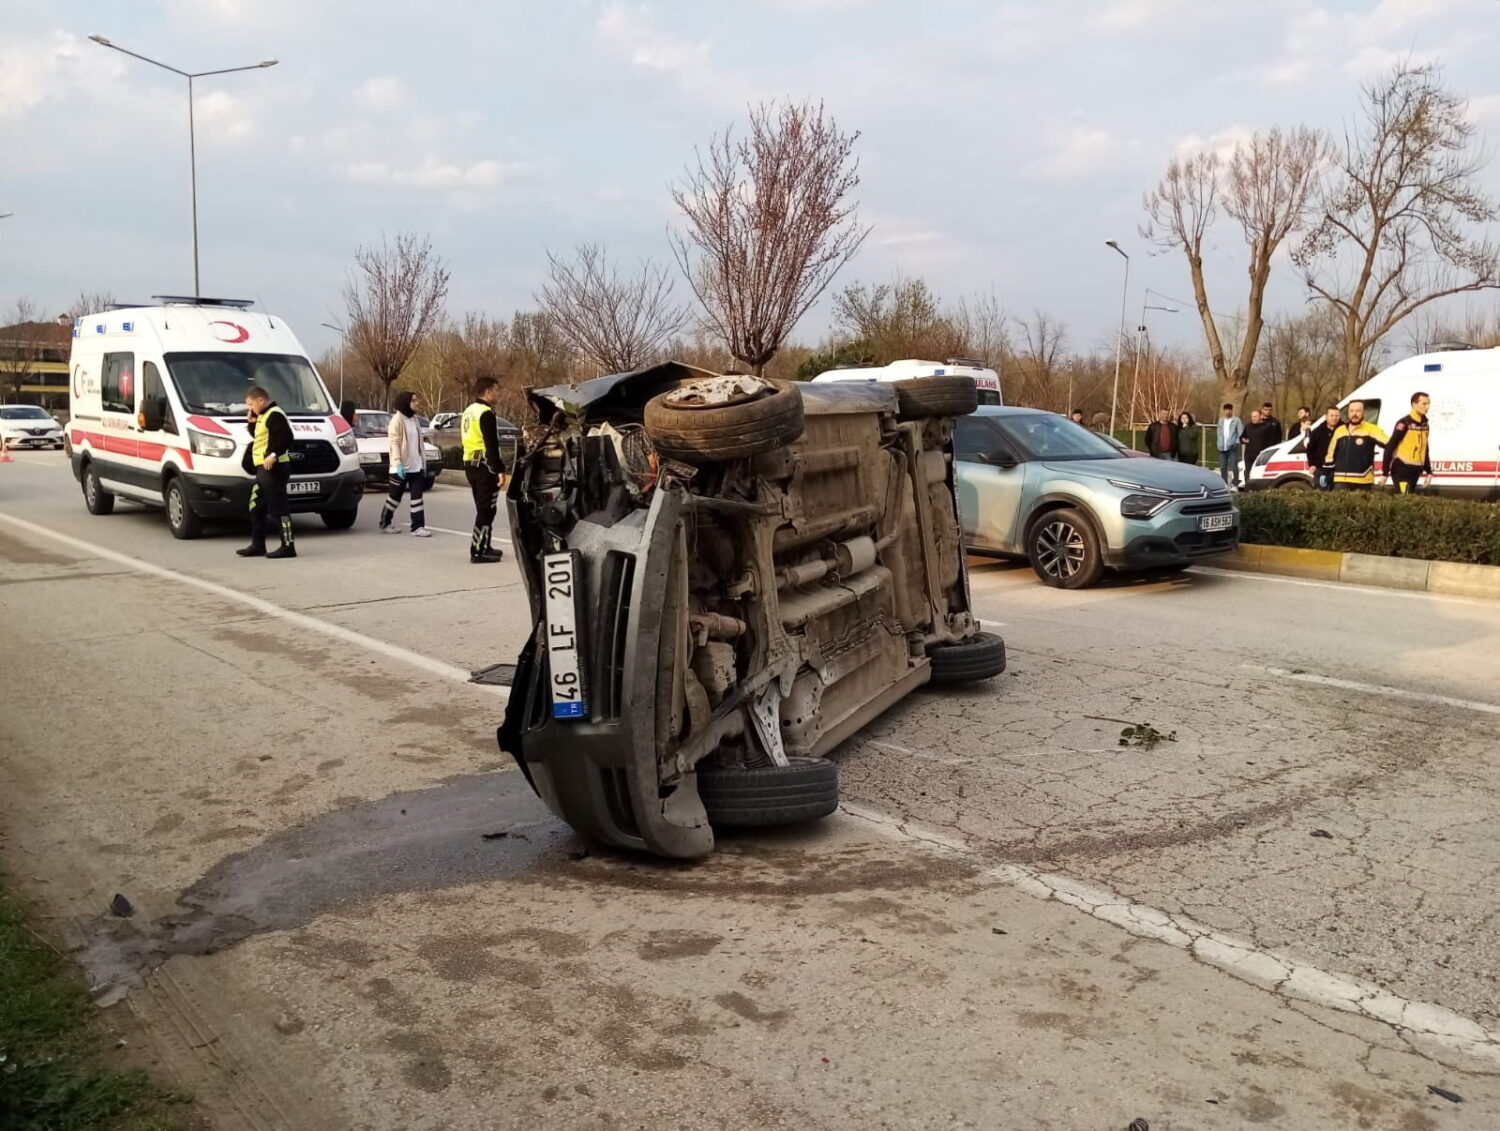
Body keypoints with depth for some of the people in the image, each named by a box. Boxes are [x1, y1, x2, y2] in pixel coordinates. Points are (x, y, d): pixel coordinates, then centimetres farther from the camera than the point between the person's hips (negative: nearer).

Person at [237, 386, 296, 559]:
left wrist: (274, 454, -30)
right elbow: (258, 436, 28)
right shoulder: (263, 416, 20)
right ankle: (258, 545, 23)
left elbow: (286, 437, -23)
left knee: (277, 508, -10)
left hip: (273, 468, -11)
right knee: (255, 507, 16)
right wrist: (251, 422, 14)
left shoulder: (274, 415, -12)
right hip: (263, 468, 11)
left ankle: (288, 546, -9)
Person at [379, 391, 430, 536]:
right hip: (401, 467, -7)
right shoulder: (397, 419, -12)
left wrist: (423, 461, 16)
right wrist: (398, 463, -25)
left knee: (417, 496, -1)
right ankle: (384, 524, 22)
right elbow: (394, 443, -18)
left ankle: (418, 527, -1)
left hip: (416, 466, 7)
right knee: (395, 496, 6)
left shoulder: (414, 418, 12)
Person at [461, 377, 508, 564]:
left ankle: (484, 547, 26)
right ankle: (478, 552, -8)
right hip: (485, 466, -10)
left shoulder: (468, 411, 16)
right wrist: (500, 470, -21)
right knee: (486, 510, -7)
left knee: (483, 508, 19)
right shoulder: (486, 413, -15)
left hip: (470, 464, 10)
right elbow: (491, 445, -21)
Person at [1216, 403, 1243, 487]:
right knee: (1223, 467, 7)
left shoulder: (1236, 420, 1)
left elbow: (1241, 433, -2)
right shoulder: (1221, 420, 18)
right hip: (1222, 448, 6)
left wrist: (1237, 442, -13)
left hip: (1232, 447, -5)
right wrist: (1219, 443, 8)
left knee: (1234, 466, -10)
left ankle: (1235, 484, -11)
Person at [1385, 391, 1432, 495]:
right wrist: (1385, 473, -18)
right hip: (1402, 470, -8)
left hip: (1415, 471, 8)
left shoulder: (1425, 424, 12)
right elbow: (1389, 448, -14)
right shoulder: (1404, 423, -11)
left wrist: (1428, 471, 19)